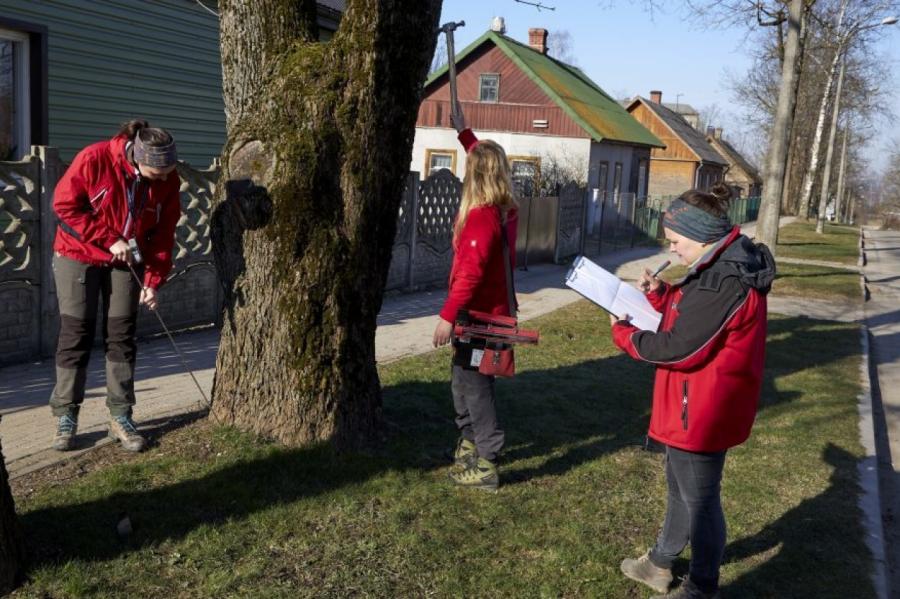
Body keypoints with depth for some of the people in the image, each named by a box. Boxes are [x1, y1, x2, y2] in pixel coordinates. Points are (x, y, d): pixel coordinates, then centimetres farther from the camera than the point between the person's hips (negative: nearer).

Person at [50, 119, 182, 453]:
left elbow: (163, 234, -6)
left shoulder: (168, 180, -11)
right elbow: (65, 204, -18)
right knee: (76, 334, -1)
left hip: (126, 262, 3)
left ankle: (120, 417, 9)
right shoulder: (94, 159, -23)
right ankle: (65, 418, 8)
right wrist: (109, 239, -22)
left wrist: (153, 281, -11)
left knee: (121, 336, 2)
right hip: (79, 256, -3)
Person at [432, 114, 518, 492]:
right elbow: (487, 158, 25)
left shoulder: (482, 216, -21)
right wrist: (464, 132, 29)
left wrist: (448, 315, -27)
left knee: (475, 386, -2)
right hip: (493, 311, 9)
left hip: (479, 317, -9)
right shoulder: (505, 208, 5)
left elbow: (471, 272, -28)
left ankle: (486, 467, 5)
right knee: (462, 380, 22)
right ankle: (470, 443, 36)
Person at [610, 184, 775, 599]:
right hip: (699, 407, 11)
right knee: (680, 487, 25)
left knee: (699, 498, 7)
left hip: (702, 412, -10)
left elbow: (676, 348, -25)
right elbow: (692, 317, 16)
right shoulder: (723, 268, 5)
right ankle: (661, 562, 44)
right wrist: (660, 294, 3)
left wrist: (623, 333, -11)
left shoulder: (723, 283, -28)